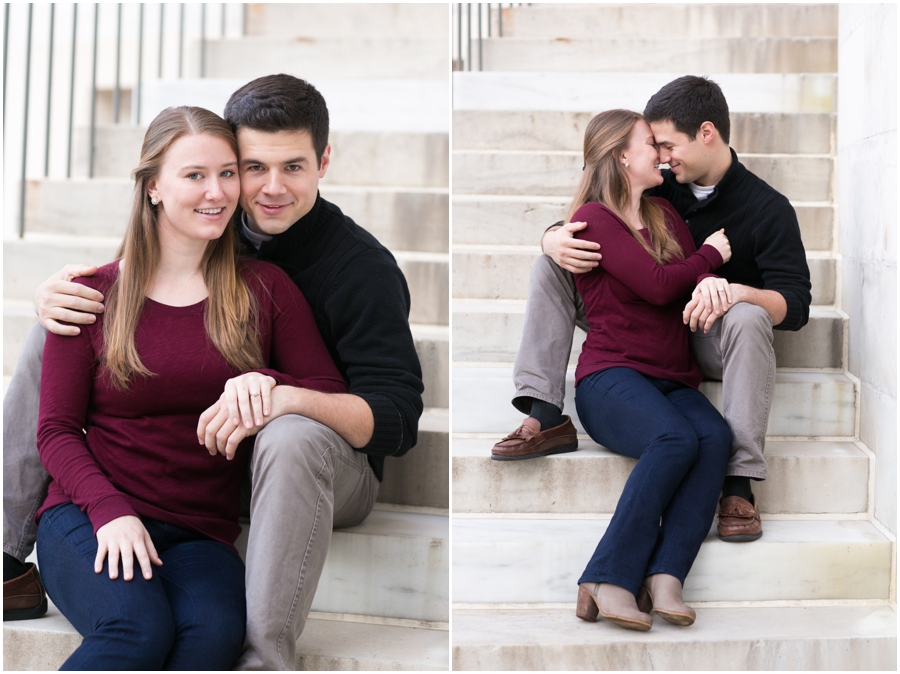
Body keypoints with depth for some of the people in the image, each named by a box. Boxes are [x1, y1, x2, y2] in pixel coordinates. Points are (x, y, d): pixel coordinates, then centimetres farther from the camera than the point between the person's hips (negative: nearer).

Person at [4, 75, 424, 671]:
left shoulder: (365, 268, -17)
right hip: (199, 447, 6)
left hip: (332, 467, -5)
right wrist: (56, 296, -15)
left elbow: (397, 418, -22)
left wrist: (287, 398, -40)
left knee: (293, 437, -43)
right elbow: (107, 296, 10)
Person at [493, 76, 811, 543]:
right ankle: (546, 417, -19)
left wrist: (734, 291, -40)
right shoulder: (660, 191, 4)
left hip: (706, 344, -5)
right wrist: (555, 239, -18)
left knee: (748, 318, -39)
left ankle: (739, 482, -38)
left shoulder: (768, 209, -9)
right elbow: (574, 227, 8)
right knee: (551, 266, -6)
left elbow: (796, 306, -19)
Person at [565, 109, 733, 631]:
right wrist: (710, 255, 6)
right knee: (676, 439, -34)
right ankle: (609, 581, -33)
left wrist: (712, 283, -10)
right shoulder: (594, 217, -1)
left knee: (716, 436, -27)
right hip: (611, 376, -6)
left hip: (672, 381, 6)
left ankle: (665, 577, -36)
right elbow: (657, 285, -11)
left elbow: (702, 276, 15)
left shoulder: (665, 214, 23)